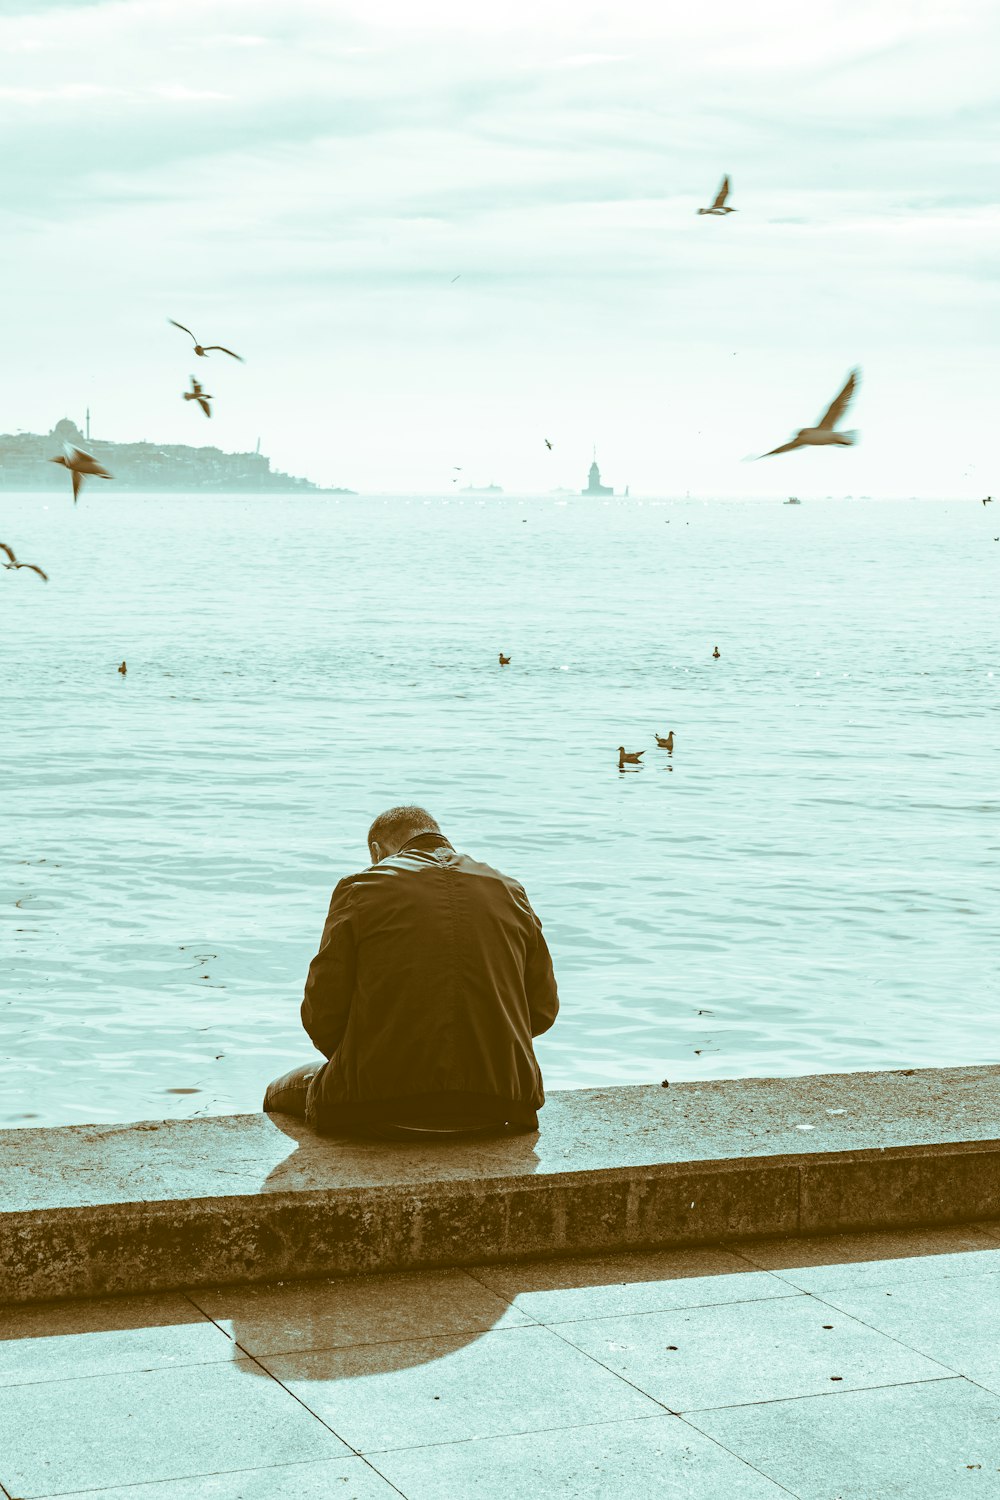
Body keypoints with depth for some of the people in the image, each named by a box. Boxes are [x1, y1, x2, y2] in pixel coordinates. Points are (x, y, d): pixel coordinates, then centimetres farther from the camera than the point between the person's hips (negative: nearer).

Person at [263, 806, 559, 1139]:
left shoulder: (360, 888, 1)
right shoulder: (509, 890, 11)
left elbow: (323, 1013, -2)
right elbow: (543, 1010, 12)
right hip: (497, 1105, 4)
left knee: (281, 1093, 26)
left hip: (380, 1102, -4)